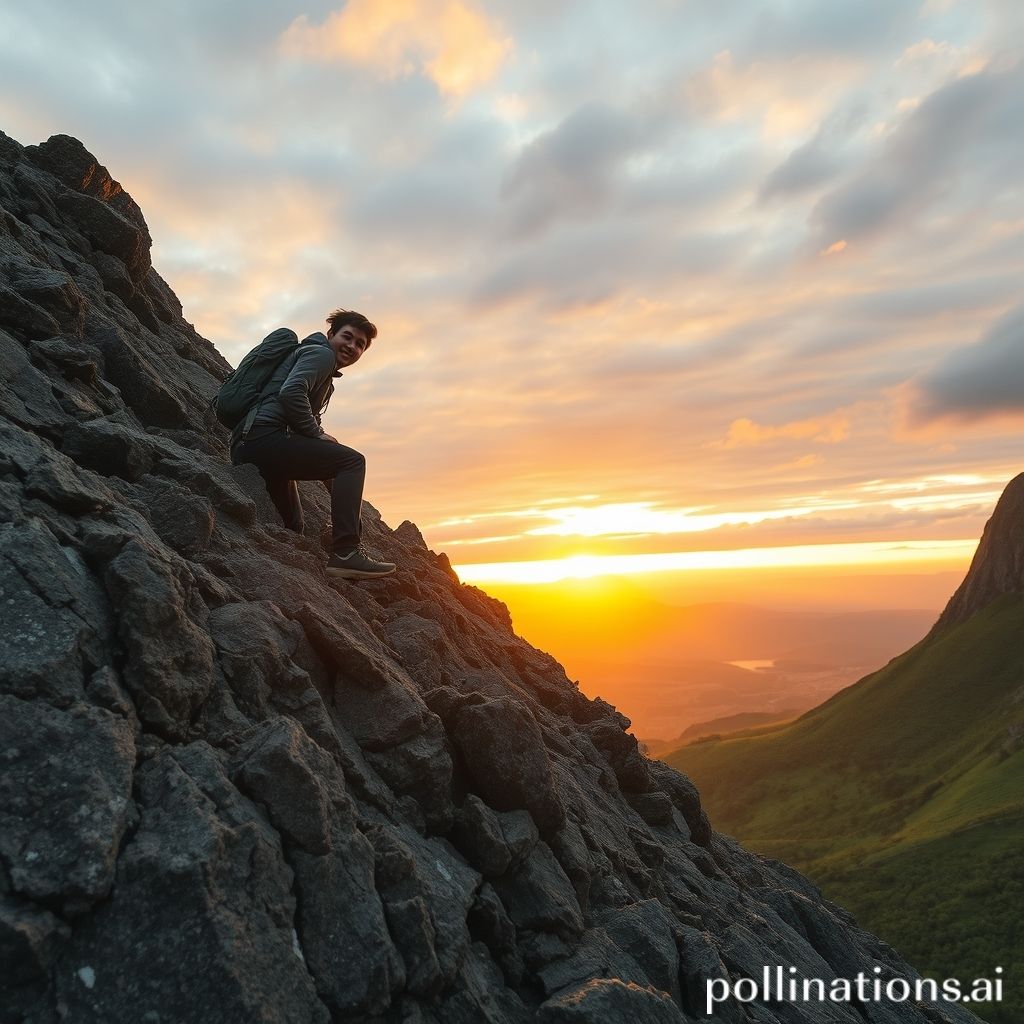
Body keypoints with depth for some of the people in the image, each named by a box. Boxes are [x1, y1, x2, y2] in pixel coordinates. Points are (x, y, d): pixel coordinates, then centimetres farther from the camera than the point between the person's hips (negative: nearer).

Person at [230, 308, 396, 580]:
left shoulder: (326, 375, 31)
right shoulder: (321, 353, 0)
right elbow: (290, 392, -18)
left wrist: (316, 434, 11)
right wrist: (317, 433, -12)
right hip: (264, 435, -11)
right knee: (351, 460, -16)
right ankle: (345, 553, -26)